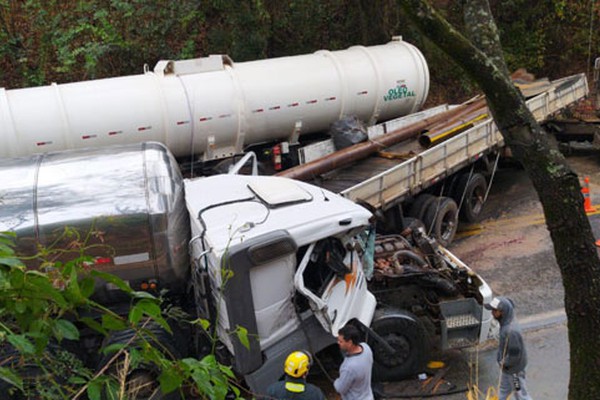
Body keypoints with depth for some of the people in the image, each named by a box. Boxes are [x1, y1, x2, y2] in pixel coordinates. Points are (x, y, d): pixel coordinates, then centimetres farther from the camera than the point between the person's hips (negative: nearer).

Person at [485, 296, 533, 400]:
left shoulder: (511, 331, -36)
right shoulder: (506, 321, -10)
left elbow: (515, 354, -28)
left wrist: (504, 363, -15)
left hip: (514, 369, -8)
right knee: (504, 389, 26)